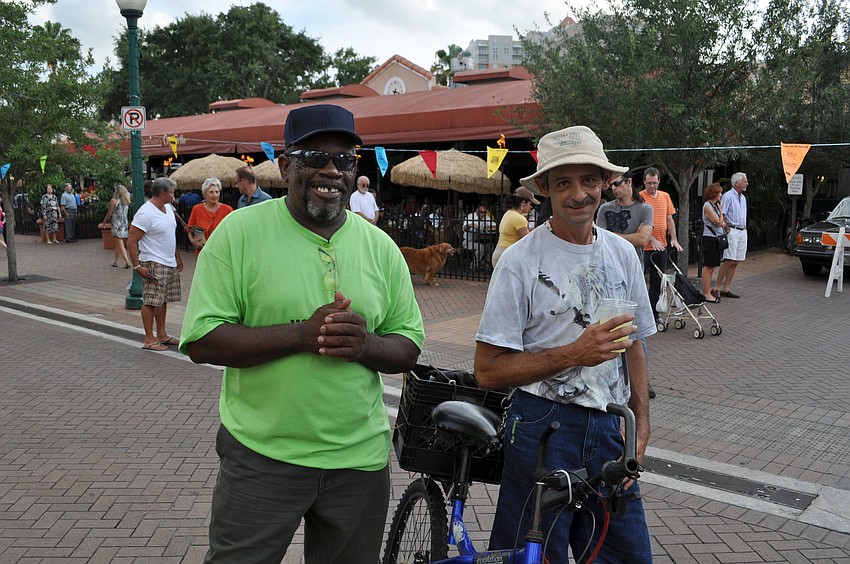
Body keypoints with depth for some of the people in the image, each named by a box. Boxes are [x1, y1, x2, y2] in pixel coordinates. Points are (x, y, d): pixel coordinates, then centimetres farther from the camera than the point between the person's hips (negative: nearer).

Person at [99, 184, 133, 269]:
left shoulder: (113, 200, -9)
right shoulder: (127, 201, 5)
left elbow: (109, 214, -5)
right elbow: (127, 213, 6)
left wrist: (103, 224, 6)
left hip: (117, 225, -5)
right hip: (125, 225, 5)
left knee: (120, 244, -6)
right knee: (118, 244, 16)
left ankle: (127, 261, -17)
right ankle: (115, 261, 24)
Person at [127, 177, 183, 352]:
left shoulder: (168, 208, 12)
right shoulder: (145, 213, -17)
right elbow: (131, 241, -17)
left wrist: (178, 257, 23)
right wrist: (137, 266, -20)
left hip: (170, 264, 9)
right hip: (153, 264, -9)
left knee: (163, 300, 14)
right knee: (150, 302, -4)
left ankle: (162, 335, 23)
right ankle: (149, 340, 1)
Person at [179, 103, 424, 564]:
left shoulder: (380, 246, 3)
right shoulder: (240, 231, -7)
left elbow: (409, 348, 5)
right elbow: (200, 341, -12)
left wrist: (366, 344, -18)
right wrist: (302, 334, -23)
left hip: (360, 458, 4)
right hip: (260, 456, -3)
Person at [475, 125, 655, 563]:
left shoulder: (623, 254, 5)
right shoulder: (521, 260, -12)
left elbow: (633, 348, 13)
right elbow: (488, 371, -14)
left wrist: (641, 427, 5)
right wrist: (574, 353, -21)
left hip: (608, 428, 5)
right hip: (543, 426, -5)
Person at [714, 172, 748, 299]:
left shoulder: (743, 198, 19)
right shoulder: (728, 196, -8)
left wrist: (744, 229, 17)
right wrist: (726, 228, -15)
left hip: (742, 232, 8)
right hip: (732, 231, -8)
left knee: (735, 262, 4)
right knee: (729, 261, -14)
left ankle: (726, 289, 8)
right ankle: (716, 288, -9)